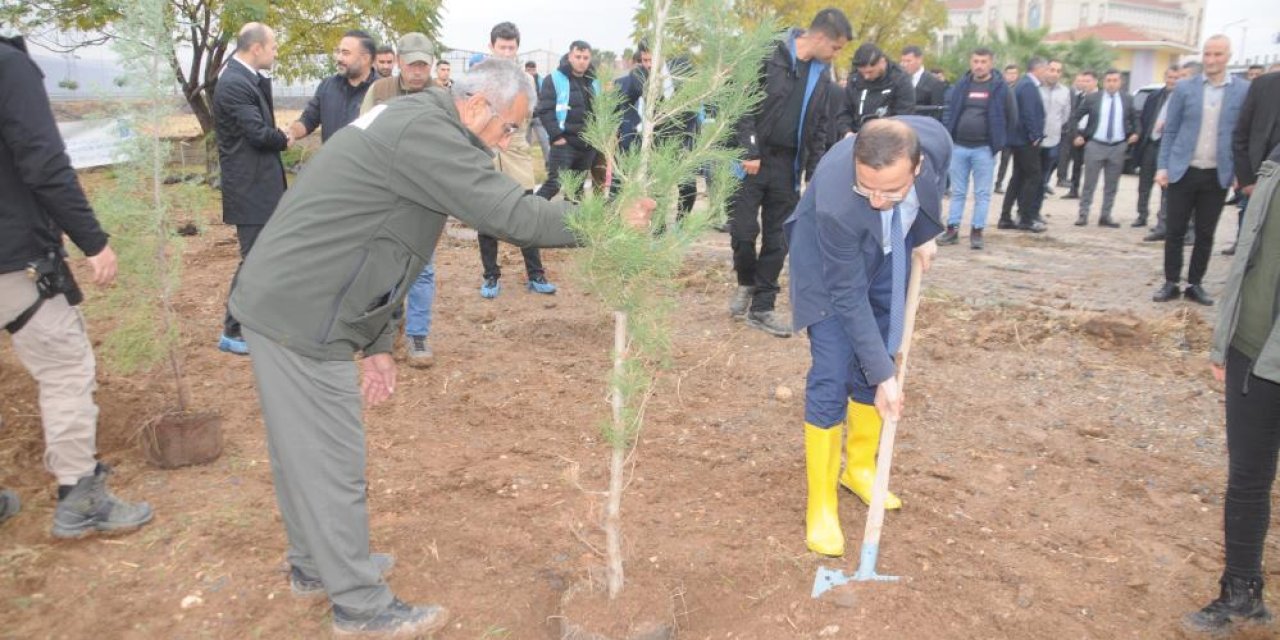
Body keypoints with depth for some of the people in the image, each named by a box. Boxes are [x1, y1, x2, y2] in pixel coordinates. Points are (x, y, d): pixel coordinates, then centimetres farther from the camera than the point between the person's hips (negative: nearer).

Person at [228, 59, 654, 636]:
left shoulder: (412, 123, 15)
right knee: (331, 459, 0)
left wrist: (378, 345, 17)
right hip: (303, 316, -10)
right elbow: (510, 213, -24)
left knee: (304, 449, 20)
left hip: (285, 302, 10)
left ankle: (314, 564, 37)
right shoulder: (425, 133, -18)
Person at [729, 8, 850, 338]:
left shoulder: (822, 75, 10)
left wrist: (815, 173, 10)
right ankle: (746, 283, 24)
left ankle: (761, 307, 15)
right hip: (751, 159, -5)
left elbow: (819, 128, 15)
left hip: (787, 165, 5)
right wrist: (749, 151, -17)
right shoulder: (769, 55, -9)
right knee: (743, 231, -4)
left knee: (778, 241, 5)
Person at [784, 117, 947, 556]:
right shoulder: (835, 204, -42)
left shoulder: (935, 141, -31)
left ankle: (860, 467, 30)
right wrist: (882, 375, -27)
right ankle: (821, 503, 3)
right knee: (831, 378, -10)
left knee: (876, 360, 10)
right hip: (829, 263, -5)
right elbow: (849, 298, -31)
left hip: (889, 253, 5)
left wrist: (924, 232, -1)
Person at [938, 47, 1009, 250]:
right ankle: (952, 229, 13)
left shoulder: (1000, 87, -1)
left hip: (984, 148, -3)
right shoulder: (961, 85, 7)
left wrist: (999, 141, 0)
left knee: (982, 193, 2)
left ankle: (977, 231, 8)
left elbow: (1010, 116, 3)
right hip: (959, 146, 3)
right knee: (957, 191, 8)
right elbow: (950, 112, 8)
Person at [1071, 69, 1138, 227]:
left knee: (1111, 185, 6)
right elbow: (1075, 117, 6)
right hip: (1095, 145, -2)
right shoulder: (1092, 99, -1)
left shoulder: (1127, 100, 6)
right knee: (1089, 183, 0)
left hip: (1118, 147, 2)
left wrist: (1134, 133, 5)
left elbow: (1135, 119, 20)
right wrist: (1078, 135, -1)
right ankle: (1083, 214, 6)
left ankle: (1105, 216, 13)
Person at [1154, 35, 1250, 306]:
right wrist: (1162, 166, -3)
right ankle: (1171, 283, 12)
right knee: (1175, 231, 3)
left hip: (1218, 175, 0)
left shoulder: (1245, 90, 1)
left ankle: (1195, 284, 17)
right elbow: (1170, 131, 4)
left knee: (1205, 234, 7)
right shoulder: (1184, 88, 2)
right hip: (1183, 171, 0)